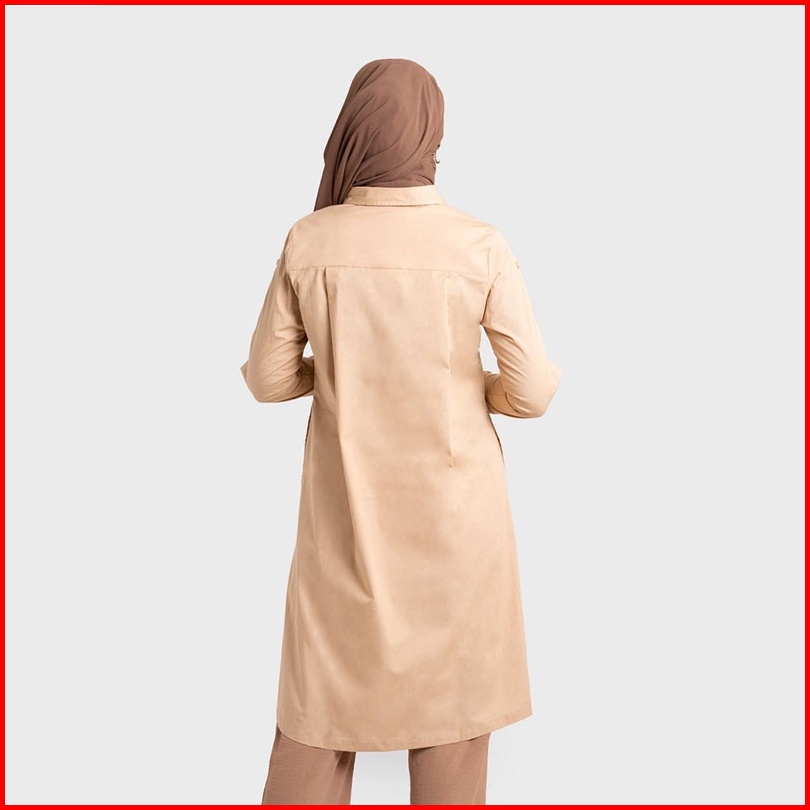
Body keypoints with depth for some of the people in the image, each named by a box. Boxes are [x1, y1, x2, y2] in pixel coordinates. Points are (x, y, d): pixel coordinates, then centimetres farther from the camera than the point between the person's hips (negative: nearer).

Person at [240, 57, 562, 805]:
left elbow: (269, 378, -1)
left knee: (326, 691, 17)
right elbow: (533, 390, -10)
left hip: (348, 502, 1)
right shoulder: (480, 246, -12)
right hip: (454, 500, -1)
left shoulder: (308, 241, -9)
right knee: (448, 688, 16)